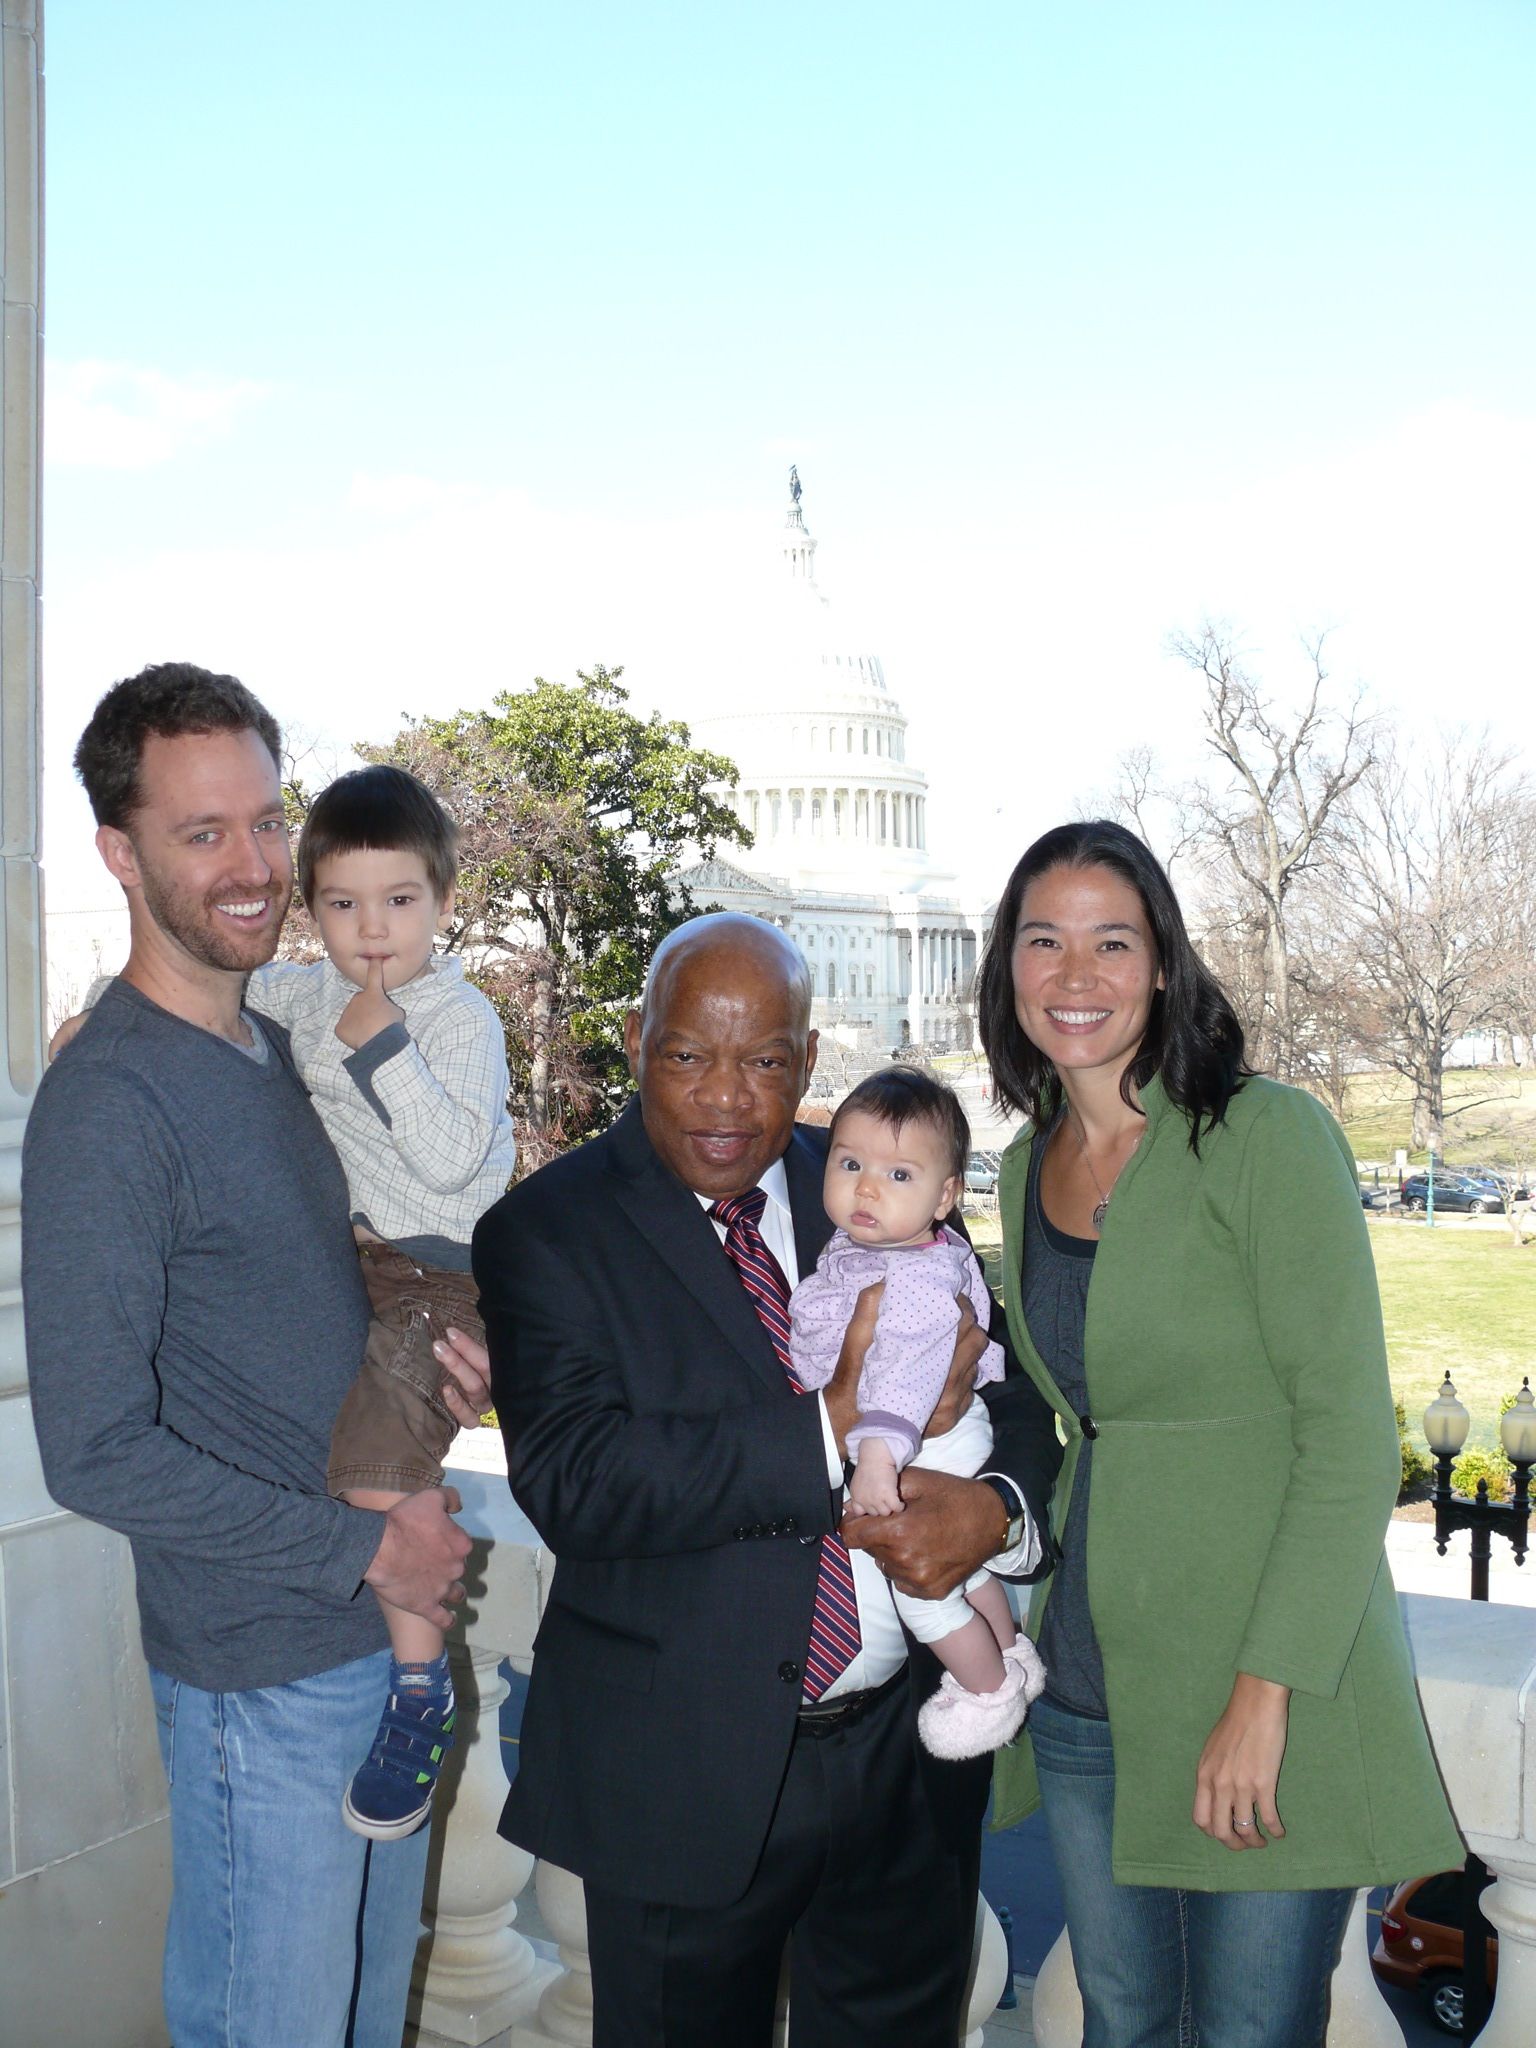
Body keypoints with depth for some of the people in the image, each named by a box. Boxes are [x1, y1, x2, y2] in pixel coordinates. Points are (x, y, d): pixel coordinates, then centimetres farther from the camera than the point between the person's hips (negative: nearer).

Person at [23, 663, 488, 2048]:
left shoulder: (278, 1048, 6)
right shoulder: (108, 1101, -21)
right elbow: (97, 1452, -23)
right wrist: (366, 1548, -17)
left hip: (383, 1625, 8)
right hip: (264, 1672, -8)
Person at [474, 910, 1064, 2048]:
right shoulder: (547, 1232, -11)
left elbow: (1013, 1388, 5)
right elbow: (571, 1478, -23)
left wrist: (999, 1506, -18)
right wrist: (830, 1430, -28)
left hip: (911, 1745, 4)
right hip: (687, 1778, -3)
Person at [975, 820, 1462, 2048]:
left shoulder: (1270, 1139, -14)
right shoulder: (1026, 1166, 6)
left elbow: (1351, 1439, -16)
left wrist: (1265, 1695, -19)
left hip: (1263, 1685, -6)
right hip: (1083, 1686, 6)